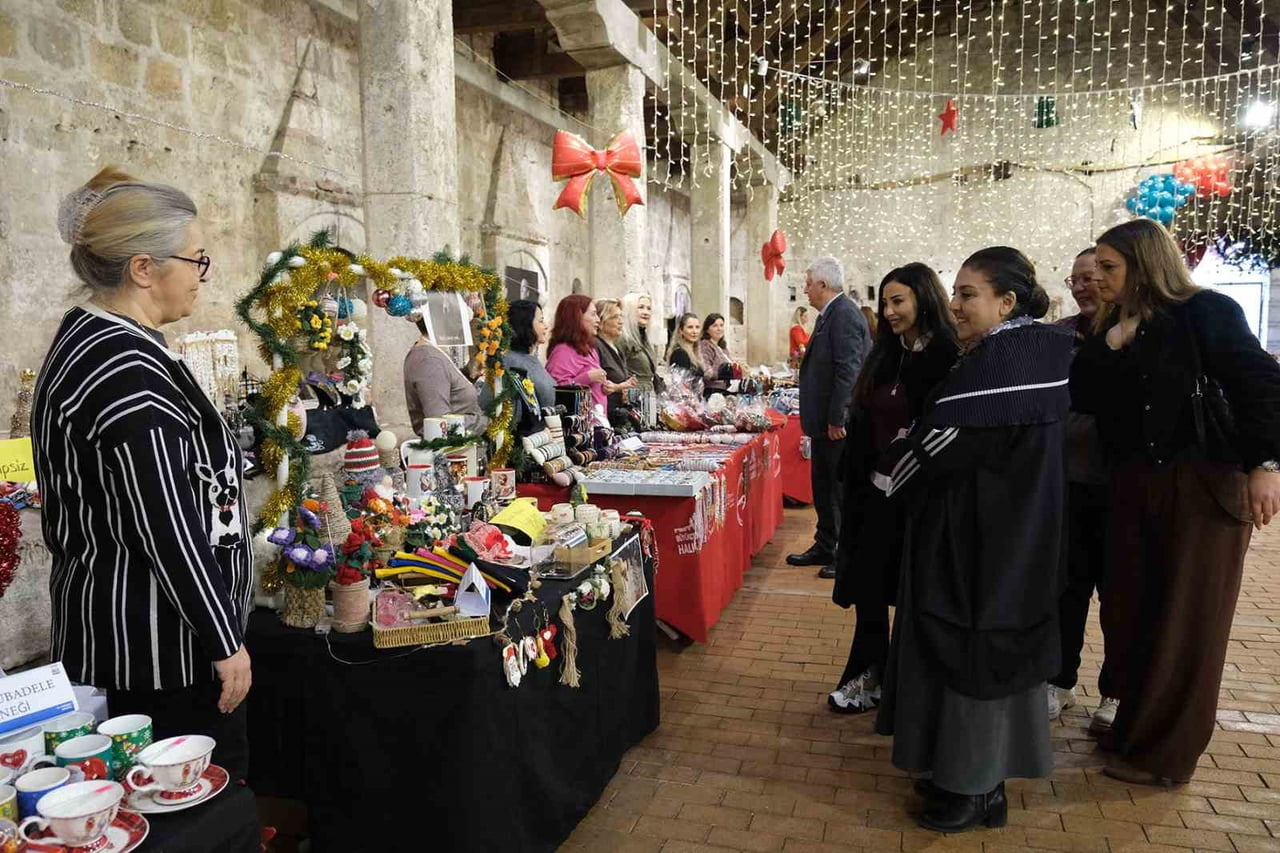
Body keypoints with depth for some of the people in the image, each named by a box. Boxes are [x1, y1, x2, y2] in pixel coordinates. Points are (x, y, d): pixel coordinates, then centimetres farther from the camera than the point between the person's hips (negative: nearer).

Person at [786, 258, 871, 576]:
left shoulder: (844, 314, -17)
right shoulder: (830, 313, 13)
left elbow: (848, 371, -23)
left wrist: (837, 419, -22)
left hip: (839, 422, -10)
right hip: (825, 420, 10)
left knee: (845, 490, 1)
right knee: (823, 487, 18)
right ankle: (825, 547, 30)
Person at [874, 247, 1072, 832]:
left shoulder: (997, 359, -22)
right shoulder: (1046, 349, 9)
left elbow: (944, 440, -21)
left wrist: (888, 472, -3)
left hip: (980, 536, -10)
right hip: (1020, 530, 10)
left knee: (969, 646, 2)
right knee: (1002, 642, 17)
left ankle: (975, 789, 17)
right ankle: (985, 775, 32)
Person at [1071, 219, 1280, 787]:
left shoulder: (1207, 313, -7)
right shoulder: (1118, 330, 11)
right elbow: (1081, 398, 2)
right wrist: (1111, 344, -10)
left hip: (1205, 484, -6)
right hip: (1136, 484, 6)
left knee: (1188, 622, 3)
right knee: (1126, 611, 9)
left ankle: (1167, 754, 16)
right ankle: (1134, 727, 27)